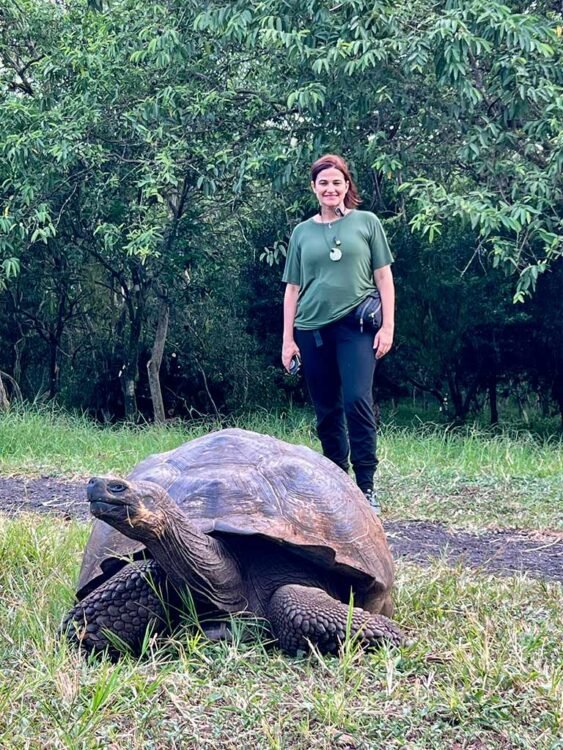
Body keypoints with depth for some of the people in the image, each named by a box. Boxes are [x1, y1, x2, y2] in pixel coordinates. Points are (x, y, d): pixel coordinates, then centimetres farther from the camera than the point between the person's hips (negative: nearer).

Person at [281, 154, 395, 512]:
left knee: (357, 400, -16)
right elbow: (293, 288, 14)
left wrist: (388, 326, -2)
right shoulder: (303, 232, 12)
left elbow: (383, 277, 6)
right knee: (326, 410, 6)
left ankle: (366, 486, -11)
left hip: (356, 324, -3)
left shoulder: (366, 223, 7)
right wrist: (288, 338, 9)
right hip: (312, 327, 3)